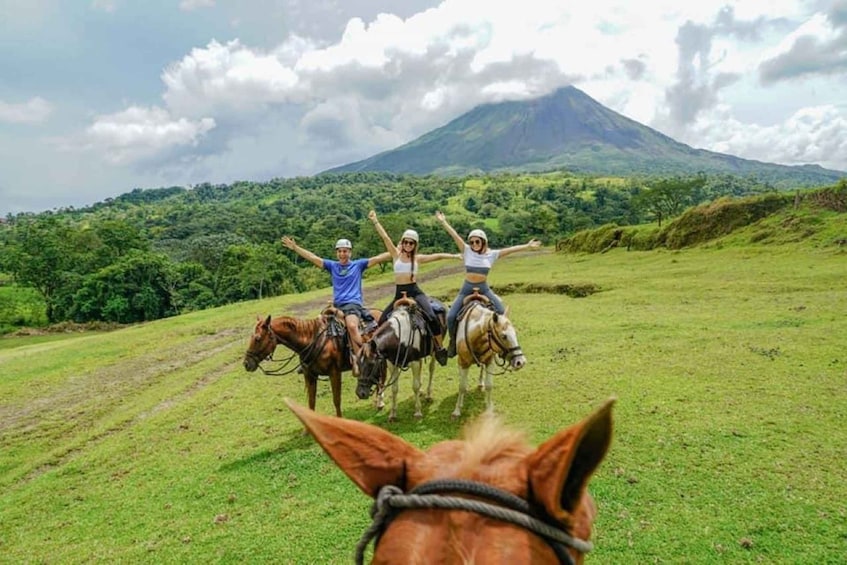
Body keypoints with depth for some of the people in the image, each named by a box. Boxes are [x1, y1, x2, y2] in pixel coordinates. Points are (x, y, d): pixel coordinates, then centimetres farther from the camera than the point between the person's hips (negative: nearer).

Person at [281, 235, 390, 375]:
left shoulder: (358, 264, 9)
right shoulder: (332, 266, 16)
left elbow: (378, 258, 4)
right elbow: (313, 258, 10)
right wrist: (295, 247, 3)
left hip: (354, 303, -5)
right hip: (337, 305, 5)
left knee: (352, 326, -33)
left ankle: (359, 359, -27)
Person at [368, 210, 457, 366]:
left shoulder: (418, 258, 5)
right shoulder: (396, 254, 6)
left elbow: (437, 256, 3)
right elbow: (385, 237, -1)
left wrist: (454, 256, -3)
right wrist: (375, 221, -7)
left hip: (415, 292, -2)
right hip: (399, 294, 2)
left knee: (431, 317, -23)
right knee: (382, 321, -5)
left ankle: (440, 348, -8)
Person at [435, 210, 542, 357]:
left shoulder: (492, 254, -1)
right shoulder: (467, 251, -3)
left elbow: (510, 249, -5)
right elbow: (455, 236, -10)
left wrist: (527, 246, -10)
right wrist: (443, 222, -15)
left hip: (484, 288, 0)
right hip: (467, 288, 0)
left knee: (501, 312, -15)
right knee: (451, 316, -12)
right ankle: (453, 341, 13)